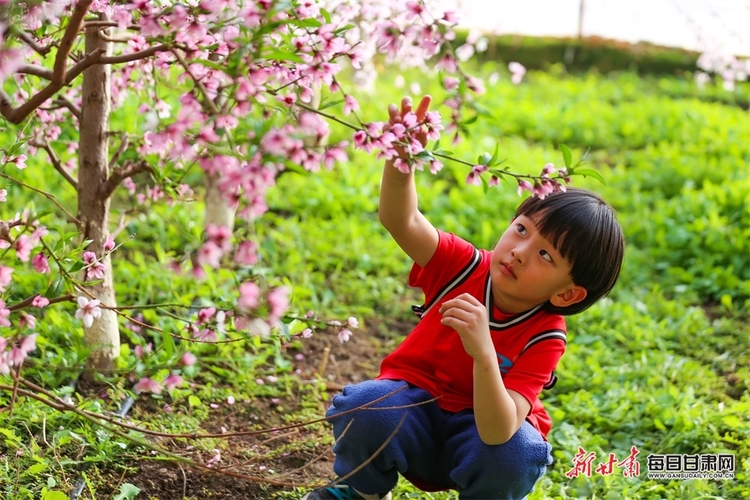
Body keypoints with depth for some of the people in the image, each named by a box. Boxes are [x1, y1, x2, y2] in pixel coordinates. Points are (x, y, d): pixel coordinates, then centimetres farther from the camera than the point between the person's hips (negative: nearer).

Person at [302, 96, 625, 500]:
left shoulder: (544, 340, -23)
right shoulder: (466, 267, -16)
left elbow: (498, 432, -36)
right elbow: (401, 222, -32)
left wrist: (483, 354, -52)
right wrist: (401, 158, -49)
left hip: (475, 436, -2)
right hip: (413, 415, 2)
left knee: (519, 454, -36)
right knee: (364, 409, -31)